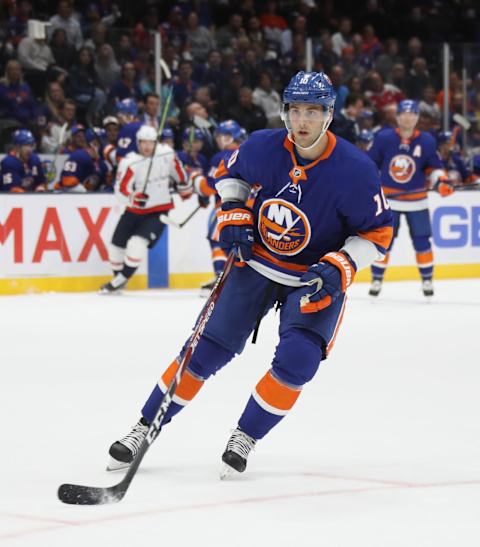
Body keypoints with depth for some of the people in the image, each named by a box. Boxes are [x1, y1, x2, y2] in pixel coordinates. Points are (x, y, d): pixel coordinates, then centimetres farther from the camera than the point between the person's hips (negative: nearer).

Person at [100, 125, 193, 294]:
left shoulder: (167, 154, -8)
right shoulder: (129, 163, -17)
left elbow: (177, 171, 12)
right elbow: (121, 189, -24)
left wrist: (185, 189, 24)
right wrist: (134, 198, -43)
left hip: (159, 210, -1)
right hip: (135, 210, 1)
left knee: (137, 242, -21)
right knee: (117, 244, 5)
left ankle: (121, 280, -9)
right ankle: (118, 277, 30)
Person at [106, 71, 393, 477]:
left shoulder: (355, 170, -23)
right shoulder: (262, 148, -14)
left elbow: (378, 232, -13)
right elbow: (231, 171, 9)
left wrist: (338, 269, -25)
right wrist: (233, 213, -6)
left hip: (317, 279, -2)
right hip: (257, 262, 2)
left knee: (297, 360, -20)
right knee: (207, 349, 0)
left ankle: (245, 437, 1)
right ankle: (145, 429, 10)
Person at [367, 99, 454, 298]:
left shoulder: (426, 141, -4)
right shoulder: (383, 138, -8)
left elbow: (434, 166, 6)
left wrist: (441, 181, -11)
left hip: (416, 200, 1)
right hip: (388, 198, -1)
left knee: (422, 240, 4)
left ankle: (427, 279, 18)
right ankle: (377, 279, 10)